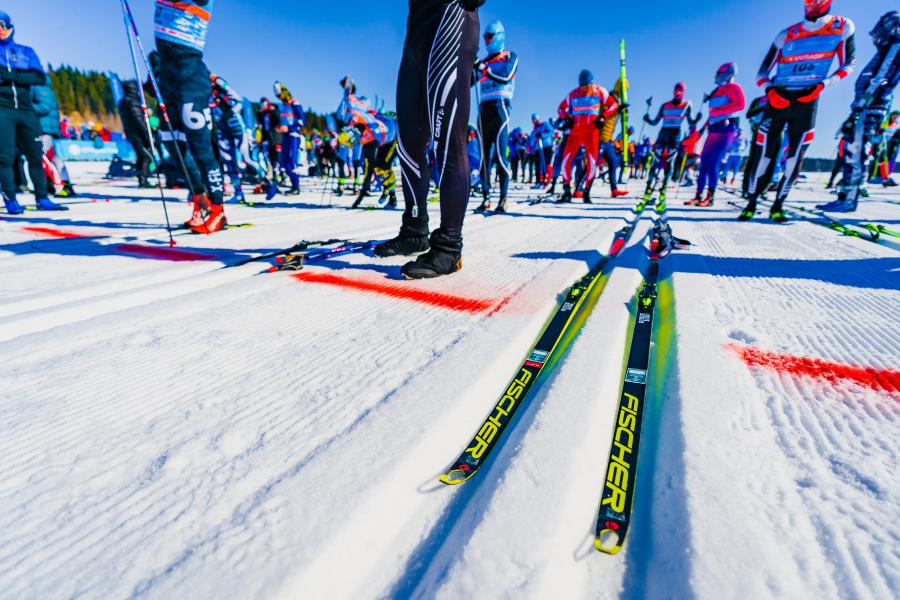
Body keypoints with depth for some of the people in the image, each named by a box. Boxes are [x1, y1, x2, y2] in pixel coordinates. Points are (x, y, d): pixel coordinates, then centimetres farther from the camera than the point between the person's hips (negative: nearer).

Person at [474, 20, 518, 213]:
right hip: (484, 110, 5)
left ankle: (503, 198, -14)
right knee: (484, 155, -1)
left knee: (501, 154, -14)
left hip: (500, 107, -5)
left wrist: (484, 69, -15)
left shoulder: (510, 57, 11)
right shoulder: (483, 62, 23)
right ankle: (486, 197, 1)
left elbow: (505, 77, -9)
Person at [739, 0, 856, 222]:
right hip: (778, 100, 0)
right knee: (766, 154, -5)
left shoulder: (843, 27, 6)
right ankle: (751, 203, 3)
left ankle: (778, 206, 0)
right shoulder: (787, 34, 6)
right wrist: (770, 90, -10)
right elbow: (763, 73, 8)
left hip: (807, 102, 0)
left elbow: (848, 64, 6)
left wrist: (822, 85, -10)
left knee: (795, 157, -5)